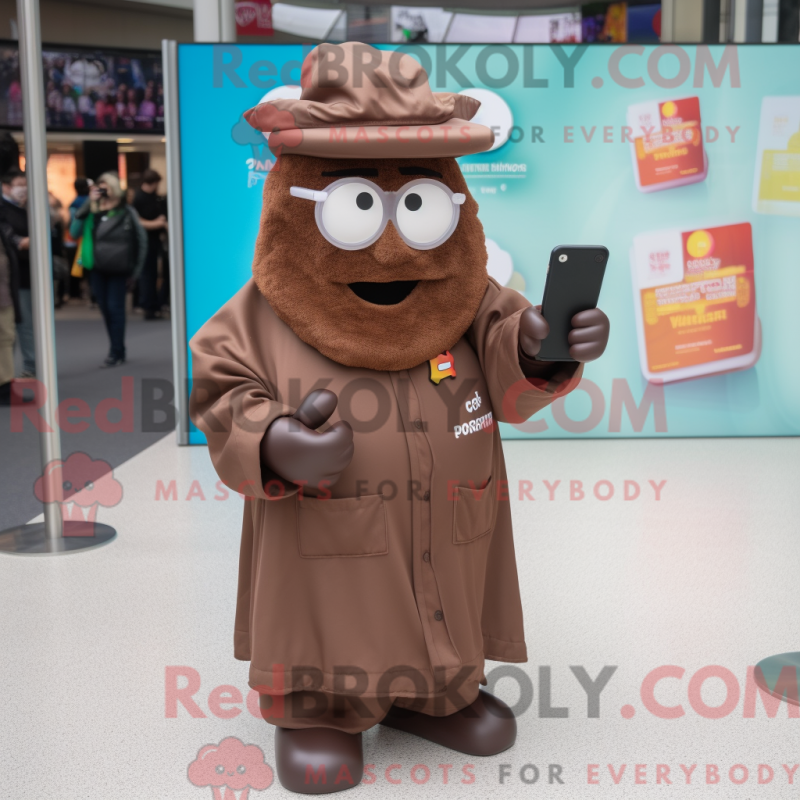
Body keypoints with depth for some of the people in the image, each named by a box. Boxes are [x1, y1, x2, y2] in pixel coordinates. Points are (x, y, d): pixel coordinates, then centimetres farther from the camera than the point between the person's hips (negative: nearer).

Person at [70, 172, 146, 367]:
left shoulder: (126, 212, -4)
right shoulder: (92, 212, 3)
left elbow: (141, 238, 2)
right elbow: (74, 232, -6)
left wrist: (136, 267, 2)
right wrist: (87, 205, -11)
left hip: (118, 269, -4)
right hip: (97, 269, 4)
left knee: (115, 308, -2)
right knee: (105, 309, 8)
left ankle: (116, 352, 5)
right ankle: (116, 350, 18)